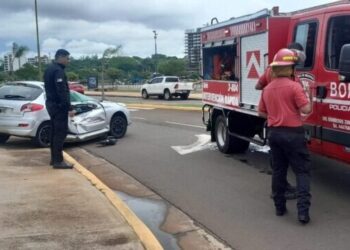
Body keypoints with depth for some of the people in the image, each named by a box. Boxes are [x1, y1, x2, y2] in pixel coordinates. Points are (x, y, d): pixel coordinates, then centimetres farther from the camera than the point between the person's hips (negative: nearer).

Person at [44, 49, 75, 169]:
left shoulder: (50, 69, 15)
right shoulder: (58, 71, -17)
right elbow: (62, 91, -24)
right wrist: (69, 108, -25)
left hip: (51, 103, 10)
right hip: (59, 105, -10)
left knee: (55, 131, 14)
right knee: (61, 132, -8)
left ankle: (54, 158, 20)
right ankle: (58, 161, -8)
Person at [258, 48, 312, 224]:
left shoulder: (267, 89, 8)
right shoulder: (294, 86, -12)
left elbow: (261, 113, 15)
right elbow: (306, 109, -14)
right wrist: (307, 96, 4)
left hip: (273, 133, 6)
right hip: (292, 133, -6)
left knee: (278, 170, 14)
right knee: (302, 171, 0)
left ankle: (279, 207, 18)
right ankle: (303, 210, -8)